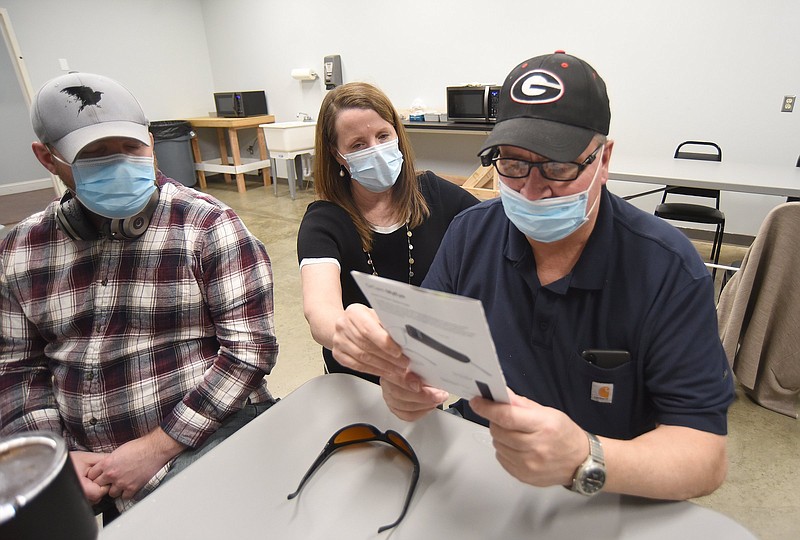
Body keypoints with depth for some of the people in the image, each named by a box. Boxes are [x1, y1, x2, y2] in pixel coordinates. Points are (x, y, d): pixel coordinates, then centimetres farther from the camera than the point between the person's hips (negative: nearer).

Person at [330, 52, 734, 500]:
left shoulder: (670, 269, -14)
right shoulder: (468, 235, -4)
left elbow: (707, 454, -17)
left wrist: (584, 459, -35)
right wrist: (406, 385, -25)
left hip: (602, 509, -1)